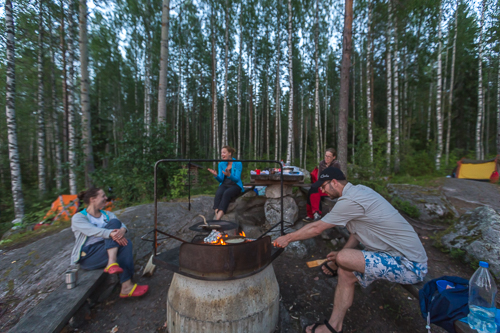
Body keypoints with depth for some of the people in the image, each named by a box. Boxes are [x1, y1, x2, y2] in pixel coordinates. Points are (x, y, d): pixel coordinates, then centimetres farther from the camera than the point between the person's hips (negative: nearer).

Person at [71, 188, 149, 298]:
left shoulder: (107, 214, 13)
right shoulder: (78, 218, -2)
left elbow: (121, 224, -7)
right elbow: (92, 230, -24)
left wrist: (122, 229, -32)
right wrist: (111, 233, -41)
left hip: (107, 251, 4)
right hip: (87, 256, -4)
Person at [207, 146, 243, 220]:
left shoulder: (238, 164, -4)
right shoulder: (221, 164, 9)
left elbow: (237, 179, -12)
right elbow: (221, 180, 4)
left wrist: (229, 175, -32)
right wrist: (216, 175, -19)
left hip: (235, 185, -3)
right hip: (224, 185, 4)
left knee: (226, 193, -35)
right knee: (218, 194, -31)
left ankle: (217, 219, -40)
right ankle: (216, 216, -42)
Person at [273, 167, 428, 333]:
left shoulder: (350, 200, -24)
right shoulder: (358, 190, 5)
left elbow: (316, 228, -17)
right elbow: (358, 231, 11)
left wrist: (287, 238, -4)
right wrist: (341, 254, 6)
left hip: (409, 265, -9)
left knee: (343, 259, -22)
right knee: (345, 272, 3)